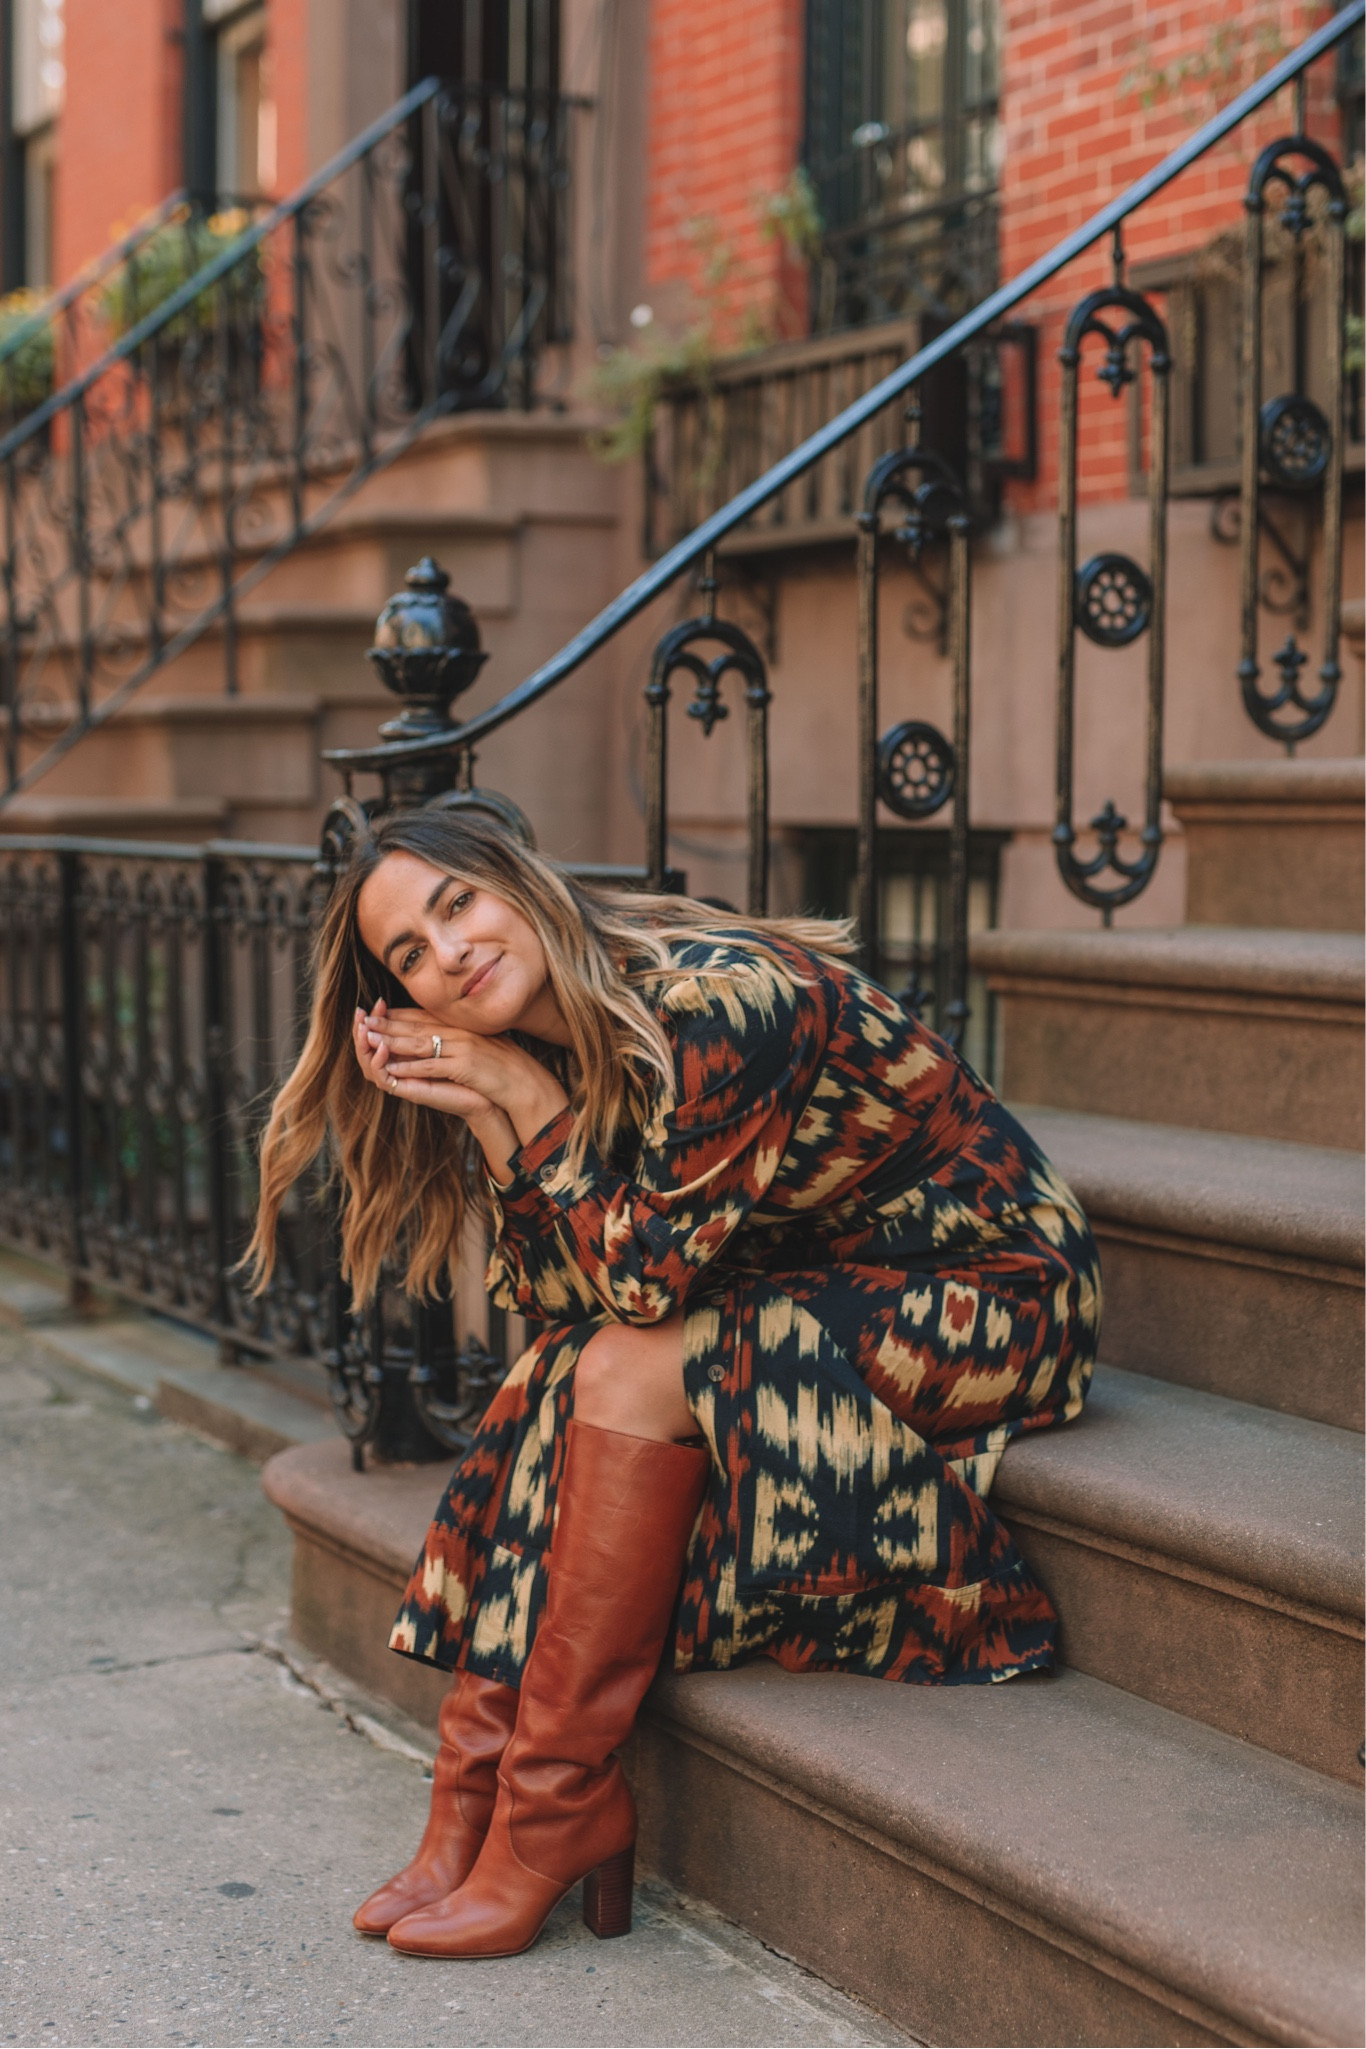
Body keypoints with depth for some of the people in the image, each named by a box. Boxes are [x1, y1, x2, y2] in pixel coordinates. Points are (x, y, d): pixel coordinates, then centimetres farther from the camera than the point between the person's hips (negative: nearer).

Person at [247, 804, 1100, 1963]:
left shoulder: (715, 1002, -25)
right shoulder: (565, 1052, 2)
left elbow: (650, 1272, -24)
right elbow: (557, 1297, -2)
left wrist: (528, 1102, -17)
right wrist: (492, 1119, -13)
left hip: (988, 1297, -8)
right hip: (827, 1298, 8)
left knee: (634, 1367, -23)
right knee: (576, 1361, -12)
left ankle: (553, 1815, -15)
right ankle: (479, 1798, -9)